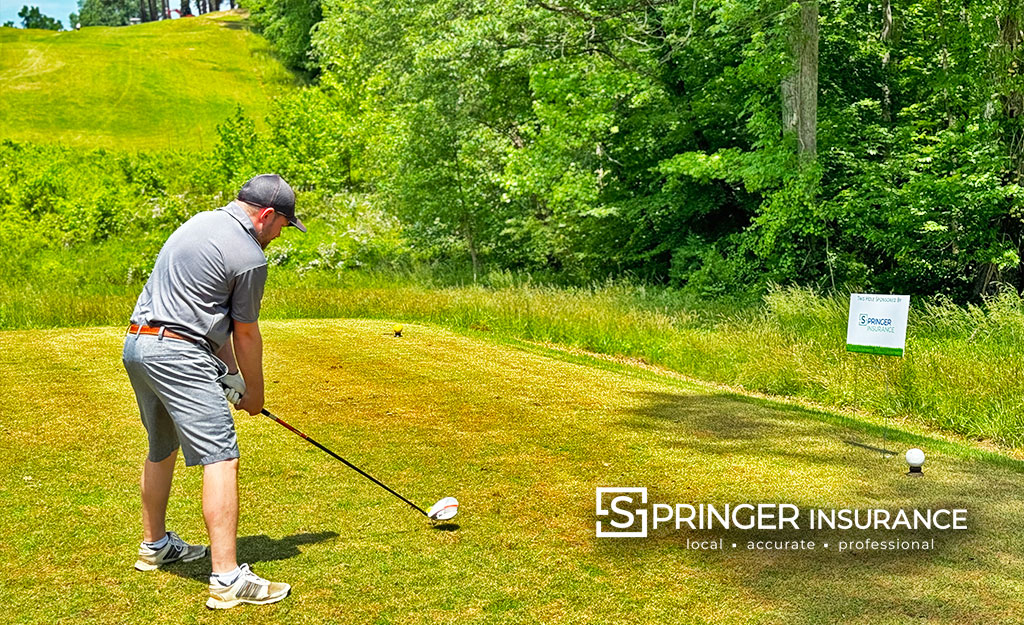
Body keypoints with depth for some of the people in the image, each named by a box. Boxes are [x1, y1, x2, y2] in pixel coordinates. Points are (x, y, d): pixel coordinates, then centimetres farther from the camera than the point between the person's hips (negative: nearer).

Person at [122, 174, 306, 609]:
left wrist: (230, 371, 19)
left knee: (161, 449, 25)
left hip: (136, 344, 10)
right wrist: (255, 391, 14)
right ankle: (227, 579, -16)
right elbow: (246, 333, -1)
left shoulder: (201, 222, 17)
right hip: (179, 354, -10)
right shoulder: (249, 257, -11)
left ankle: (155, 545, 41)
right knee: (221, 459, -12)